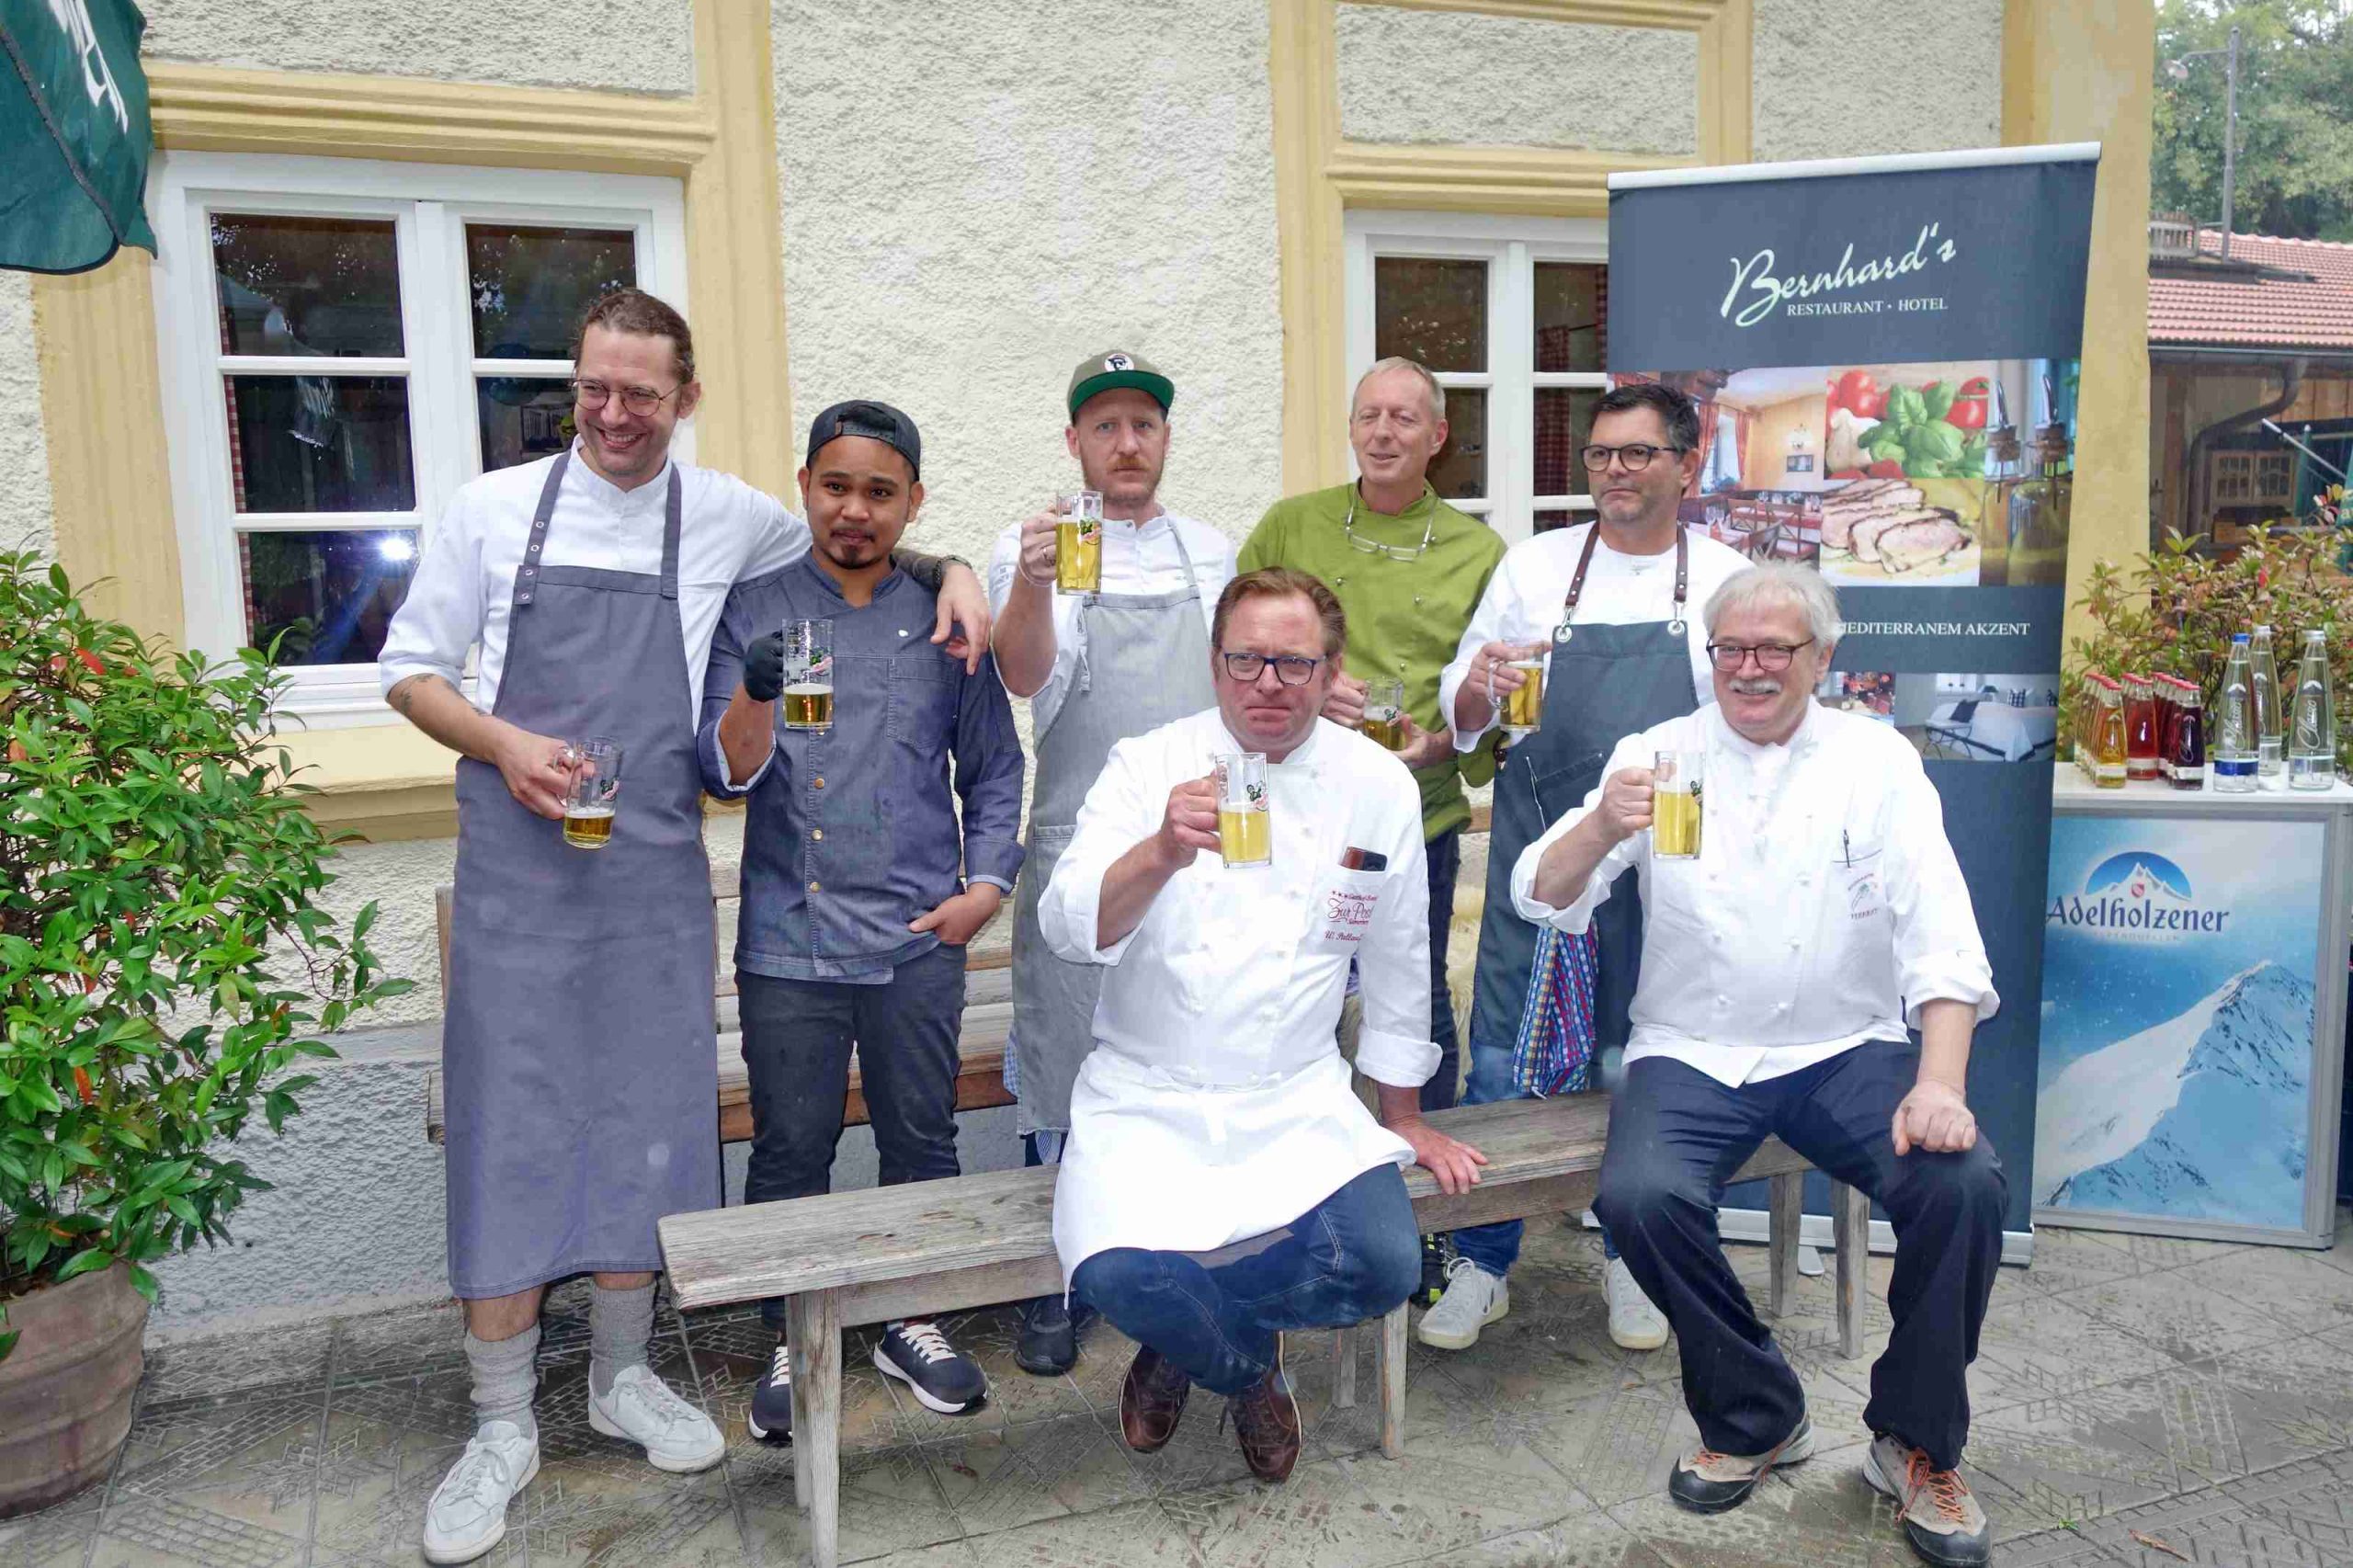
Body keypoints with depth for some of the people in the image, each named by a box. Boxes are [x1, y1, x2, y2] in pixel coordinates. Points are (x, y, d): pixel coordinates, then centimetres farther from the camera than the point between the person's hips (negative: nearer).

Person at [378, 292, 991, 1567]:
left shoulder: (731, 519, 4)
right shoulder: (491, 509, 2)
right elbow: (409, 671, 7)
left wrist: (954, 571, -2)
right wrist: (501, 744, -11)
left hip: (656, 875, 2)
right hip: (519, 867, -1)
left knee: (644, 1124, 9)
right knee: (510, 1128, 1)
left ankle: (622, 1376, 29)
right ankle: (502, 1425, 16)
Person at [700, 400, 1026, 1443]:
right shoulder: (753, 608, 3)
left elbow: (994, 768, 12)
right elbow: (725, 772, -5)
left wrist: (987, 884, 1)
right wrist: (755, 699, -25)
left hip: (917, 938, 1)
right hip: (789, 938, -1)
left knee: (921, 1142, 12)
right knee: (789, 1152, 8)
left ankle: (912, 1321, 31)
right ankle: (792, 1340, 26)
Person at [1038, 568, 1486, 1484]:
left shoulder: (1379, 787, 1)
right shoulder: (1149, 767, -5)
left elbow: (1395, 965, 12)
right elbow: (1070, 930, -19)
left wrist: (1403, 1119, 18)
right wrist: (1162, 855, -39)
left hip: (1297, 1101, 2)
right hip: (1145, 1099, -2)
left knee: (1383, 1264, -22)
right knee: (1125, 1276, -27)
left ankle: (1182, 1336, 10)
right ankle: (1249, 1372, 12)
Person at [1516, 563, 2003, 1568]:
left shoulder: (1876, 759, 5)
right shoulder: (1657, 754, 4)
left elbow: (1937, 929, -5)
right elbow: (1542, 898, -4)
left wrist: (1941, 1083, -20)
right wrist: (1603, 826, -26)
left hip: (1847, 1047, 1)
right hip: (1693, 1052, 0)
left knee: (1963, 1186, -25)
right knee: (1639, 1197, -27)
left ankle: (1917, 1444, 2)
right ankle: (1754, 1416, 2)